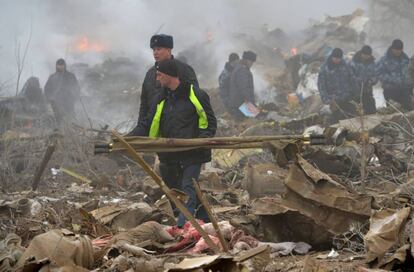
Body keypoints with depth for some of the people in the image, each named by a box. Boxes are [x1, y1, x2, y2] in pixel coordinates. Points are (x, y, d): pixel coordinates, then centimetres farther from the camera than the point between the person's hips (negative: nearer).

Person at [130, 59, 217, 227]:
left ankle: (183, 227, -20)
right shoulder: (161, 98, 10)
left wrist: (202, 140, -16)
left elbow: (210, 122, 0)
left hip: (192, 153, -6)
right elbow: (148, 124, 11)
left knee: (188, 188, -14)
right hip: (171, 154, 6)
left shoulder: (196, 95, -6)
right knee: (174, 188, 12)